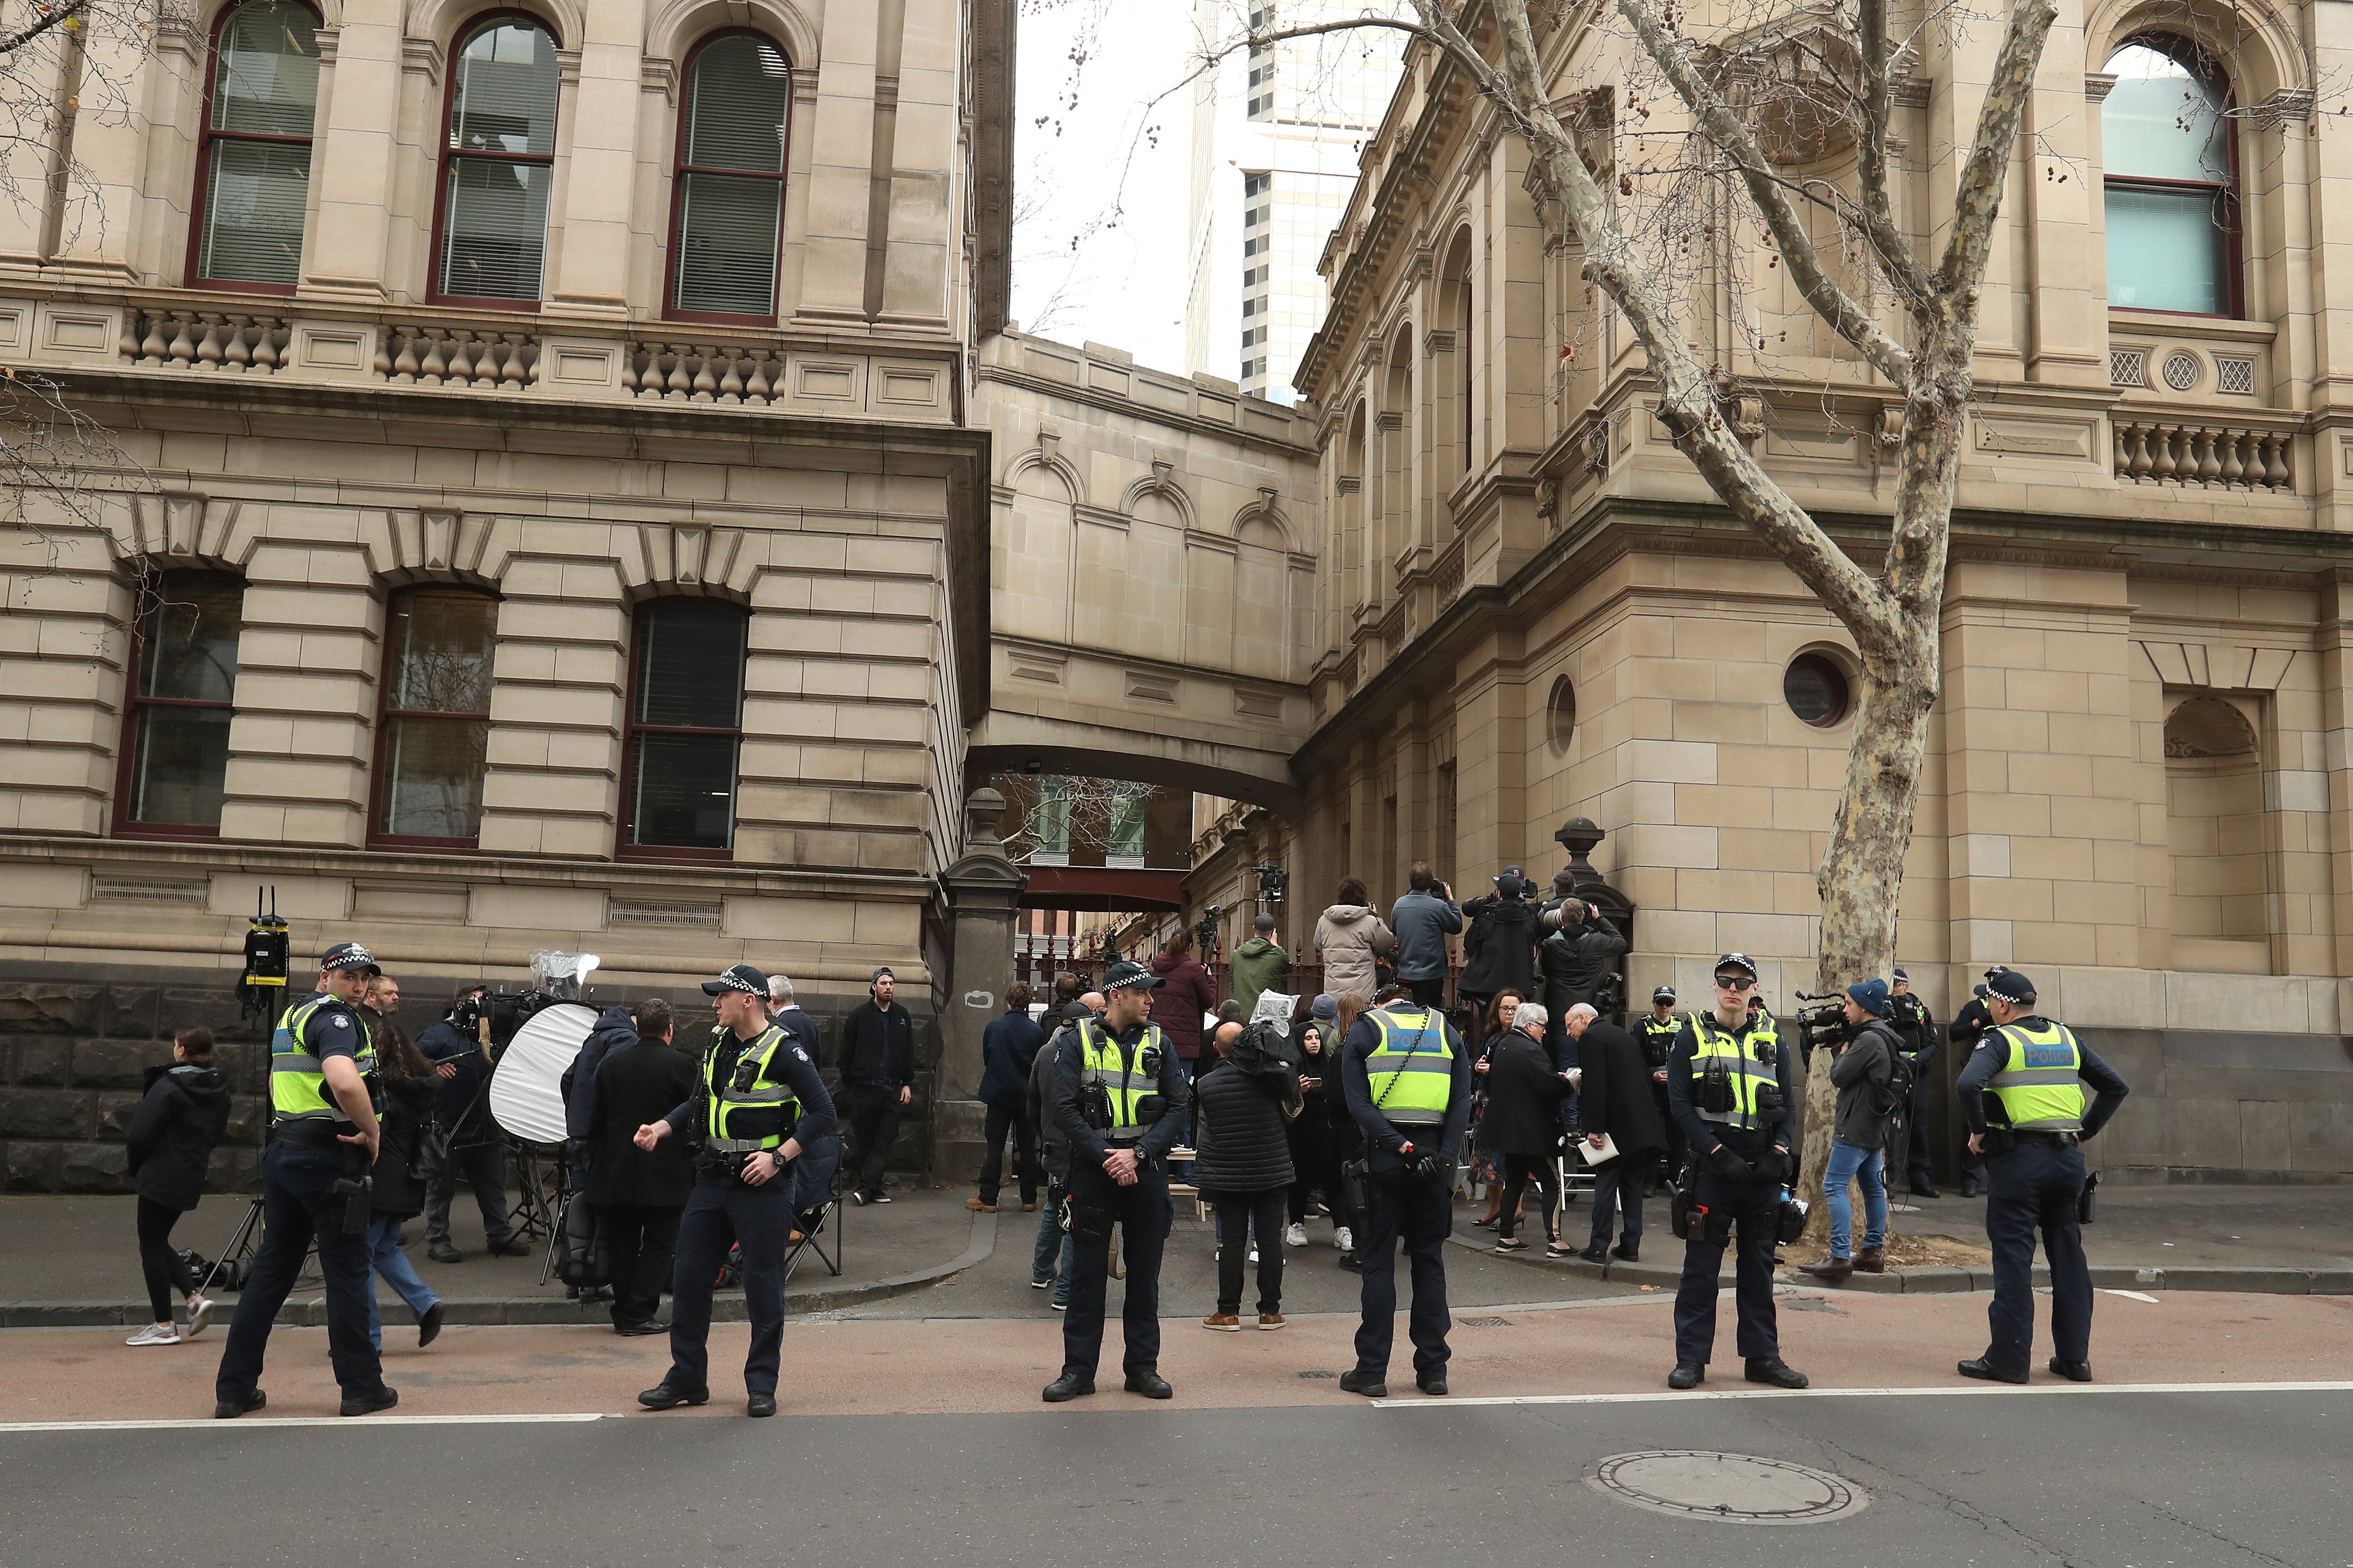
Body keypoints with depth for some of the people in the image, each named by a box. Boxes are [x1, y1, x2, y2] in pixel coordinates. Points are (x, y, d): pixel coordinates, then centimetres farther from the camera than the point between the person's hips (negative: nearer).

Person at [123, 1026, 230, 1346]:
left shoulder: (167, 1086, -16)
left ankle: (164, 1326, 6)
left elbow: (141, 1134, -18)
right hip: (193, 1177, 8)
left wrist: (135, 1166, 0)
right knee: (158, 1242, 21)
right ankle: (196, 1296, 8)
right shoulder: (219, 1089, 7)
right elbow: (217, 1132, 15)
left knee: (152, 1246, 3)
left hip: (161, 1176, -8)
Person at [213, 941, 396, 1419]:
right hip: (327, 1159, -9)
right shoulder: (334, 1017, -14)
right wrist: (371, 1132, -20)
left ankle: (234, 1389, 14)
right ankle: (362, 1387, 8)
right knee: (347, 1271, 0)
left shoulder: (294, 1014, 18)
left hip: (282, 1152, 9)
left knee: (271, 1269, 12)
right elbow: (344, 1081, -32)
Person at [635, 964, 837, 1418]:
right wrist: (661, 1128, 4)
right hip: (712, 1181, 7)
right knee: (689, 1278, 9)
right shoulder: (718, 1047, 9)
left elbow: (822, 1113, -13)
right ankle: (687, 1379, 22)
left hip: (762, 1186, -7)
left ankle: (761, 1386, 14)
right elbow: (698, 1103, 21)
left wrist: (778, 1157, -18)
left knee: (763, 1286, 2)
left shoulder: (783, 1052, -13)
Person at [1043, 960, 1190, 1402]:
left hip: (1147, 1169, 2)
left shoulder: (1158, 1043, 8)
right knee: (1087, 1271, 3)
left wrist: (1138, 1153, -11)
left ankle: (1143, 1366, 19)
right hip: (1093, 1168, -2)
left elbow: (1178, 1107, 2)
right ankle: (1078, 1370, 12)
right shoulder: (1081, 1040, 0)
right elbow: (1062, 1105, -7)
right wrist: (1106, 1157, -13)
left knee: (1144, 1272, 9)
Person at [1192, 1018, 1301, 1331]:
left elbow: (1202, 1121, 5)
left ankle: (1228, 1312, 10)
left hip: (1227, 1173, 0)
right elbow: (1291, 1112, 6)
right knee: (1270, 1238, 6)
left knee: (1231, 1239, 5)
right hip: (1272, 1170, 0)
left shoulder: (1205, 1083, -8)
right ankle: (1270, 1311, 12)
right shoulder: (1275, 1073, -7)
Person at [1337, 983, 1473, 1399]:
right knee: (1430, 1261, 10)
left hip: (1384, 1160, -2)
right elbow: (1463, 1101, -1)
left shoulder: (1363, 1032, 5)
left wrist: (1401, 1146, -15)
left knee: (1378, 1262, 3)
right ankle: (1432, 1369, 13)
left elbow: (1358, 1104, -9)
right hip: (1434, 1157, 2)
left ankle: (1372, 1371, 4)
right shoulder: (1446, 1031, 12)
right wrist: (1445, 1154, -10)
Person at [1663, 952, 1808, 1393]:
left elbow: (1787, 1104, 9)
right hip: (1712, 1170, -3)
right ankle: (1691, 1357, 8)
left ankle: (1763, 1356, 20)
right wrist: (1719, 1153, -13)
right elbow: (1680, 1103, -6)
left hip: (1763, 1171, 3)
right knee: (1701, 1266, 0)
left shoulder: (1772, 1038, 10)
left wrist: (1777, 1155, -6)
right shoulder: (1692, 1037, 1)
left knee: (1760, 1266, 11)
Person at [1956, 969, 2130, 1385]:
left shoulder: (2000, 1040, -6)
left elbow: (1968, 1084, -24)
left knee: (2013, 1259, -2)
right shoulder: (2066, 1038, 13)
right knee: (2069, 1256, 12)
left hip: (2018, 1159, -6)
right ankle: (2074, 1356, 15)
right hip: (2068, 1158, 6)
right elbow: (2116, 1086, 17)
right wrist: (2085, 1130, 15)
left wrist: (1979, 1131, -10)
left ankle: (2008, 1358, 0)